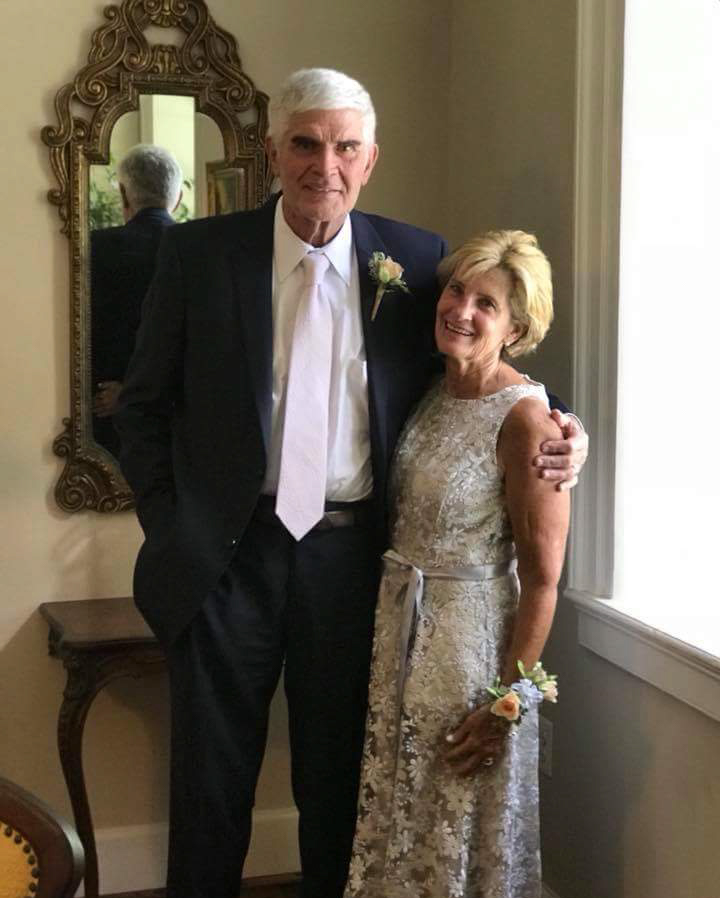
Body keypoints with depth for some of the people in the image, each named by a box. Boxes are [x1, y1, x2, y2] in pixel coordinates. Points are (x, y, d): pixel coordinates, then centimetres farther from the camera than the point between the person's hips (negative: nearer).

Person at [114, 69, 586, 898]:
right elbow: (144, 404, 5)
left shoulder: (417, 262, 0)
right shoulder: (198, 254, -2)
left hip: (352, 555, 1)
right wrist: (169, 524, -1)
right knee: (210, 782, 13)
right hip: (226, 553, 0)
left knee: (339, 783, 15)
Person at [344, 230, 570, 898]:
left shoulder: (523, 418, -17)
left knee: (461, 843, 9)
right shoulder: (431, 396, 4)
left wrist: (506, 700, -16)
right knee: (395, 819, 18)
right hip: (401, 631, 7)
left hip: (472, 639, -7)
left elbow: (542, 580, -17)